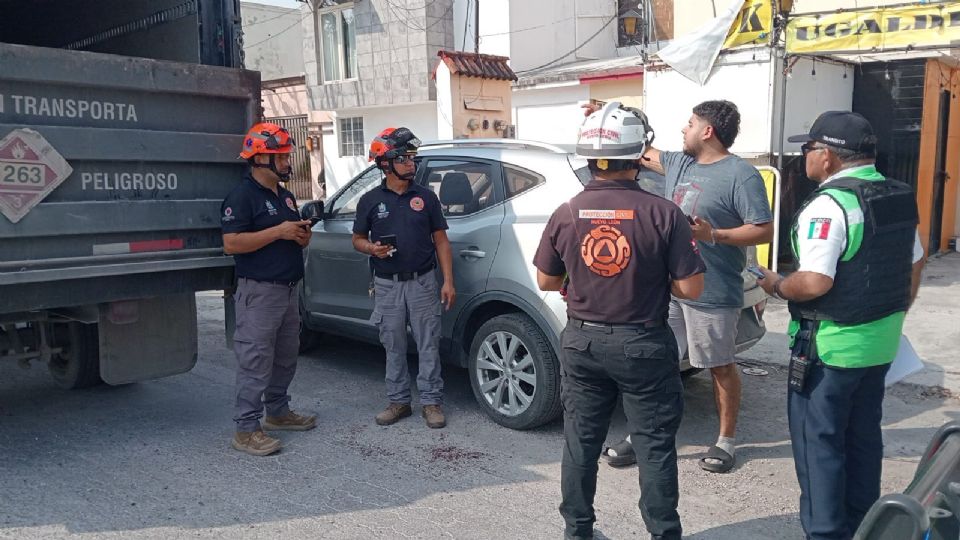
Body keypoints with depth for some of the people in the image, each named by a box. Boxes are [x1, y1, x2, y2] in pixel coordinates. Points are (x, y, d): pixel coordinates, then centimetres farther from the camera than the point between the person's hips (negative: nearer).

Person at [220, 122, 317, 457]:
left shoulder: (285, 196, 17)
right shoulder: (242, 195, -11)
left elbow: (298, 240, 25)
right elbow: (231, 243, -20)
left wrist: (303, 235, 1)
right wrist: (279, 231, -21)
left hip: (289, 290, 9)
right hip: (258, 292, -9)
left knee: (285, 358, 17)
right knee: (255, 361, -6)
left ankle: (278, 412, 31)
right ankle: (246, 429, 1)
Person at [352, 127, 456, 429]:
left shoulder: (425, 197, 3)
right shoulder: (370, 201, 3)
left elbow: (441, 240, 4)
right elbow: (358, 239, 12)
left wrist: (448, 281, -3)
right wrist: (372, 248, -12)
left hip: (423, 282, 0)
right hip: (387, 285, 1)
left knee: (428, 346, 2)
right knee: (394, 348, 9)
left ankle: (431, 402, 13)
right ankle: (399, 401, 22)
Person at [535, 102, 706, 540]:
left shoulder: (566, 214, -6)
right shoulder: (664, 214, -14)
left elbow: (546, 282, 4)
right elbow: (690, 288, -11)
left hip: (582, 341, 3)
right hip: (643, 345, -3)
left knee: (580, 441, 16)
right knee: (655, 446, 11)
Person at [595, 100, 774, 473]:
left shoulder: (741, 176, -10)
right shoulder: (678, 163, 11)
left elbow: (765, 231, -14)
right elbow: (644, 153, 26)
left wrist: (714, 235, -26)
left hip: (712, 294, -6)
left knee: (721, 367, 9)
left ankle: (727, 441, 26)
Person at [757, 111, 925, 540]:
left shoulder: (828, 205, -22)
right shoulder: (899, 196, 6)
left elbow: (814, 282, -28)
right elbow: (913, 266, 15)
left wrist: (775, 285, -9)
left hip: (831, 344, -9)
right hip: (881, 341, 9)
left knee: (818, 441, 5)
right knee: (863, 437, 20)